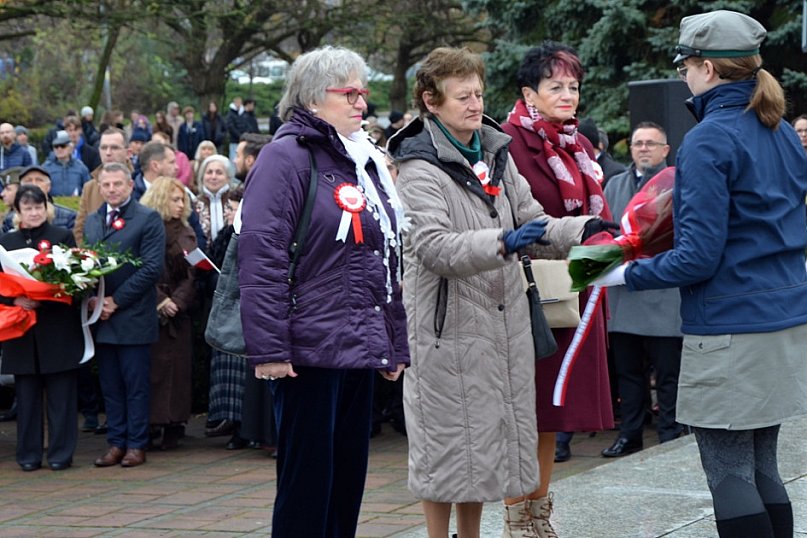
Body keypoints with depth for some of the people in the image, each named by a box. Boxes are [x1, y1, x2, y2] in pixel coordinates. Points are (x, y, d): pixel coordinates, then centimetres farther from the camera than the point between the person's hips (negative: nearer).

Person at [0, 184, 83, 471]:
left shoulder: (63, 237, 1)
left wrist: (45, 296, -17)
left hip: (58, 329, -3)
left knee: (60, 394, 0)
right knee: (27, 394, 6)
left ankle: (61, 453, 6)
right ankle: (29, 454, 12)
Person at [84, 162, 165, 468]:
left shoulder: (148, 219, -4)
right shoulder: (91, 221, 15)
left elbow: (152, 267, -11)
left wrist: (116, 300, -13)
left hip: (132, 316, -5)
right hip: (100, 316, 5)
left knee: (135, 384, 0)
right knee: (110, 385, 8)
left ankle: (136, 445, 6)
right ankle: (116, 443, 14)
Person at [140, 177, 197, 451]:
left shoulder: (186, 233, 11)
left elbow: (191, 275, 6)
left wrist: (177, 302, -9)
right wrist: (159, 301, -13)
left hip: (177, 312, 3)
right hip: (147, 312, -3)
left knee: (175, 369, 0)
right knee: (151, 367, -4)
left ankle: (172, 427, 3)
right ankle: (149, 425, -1)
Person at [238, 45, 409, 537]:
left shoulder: (366, 162, 18)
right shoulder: (287, 157, -8)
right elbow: (261, 257, -16)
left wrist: (395, 343, 21)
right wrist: (269, 348, -21)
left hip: (361, 349, 8)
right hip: (311, 349, -8)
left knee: (349, 479, 10)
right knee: (308, 481, -4)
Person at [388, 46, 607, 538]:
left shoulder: (497, 155, 12)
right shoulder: (421, 169, -11)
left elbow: (533, 224, 12)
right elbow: (432, 245, -22)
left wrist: (583, 230, -6)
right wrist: (502, 244, -34)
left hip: (503, 322, 7)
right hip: (449, 327, -7)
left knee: (487, 437, 13)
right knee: (447, 441, 1)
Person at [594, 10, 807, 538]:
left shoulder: (708, 141, -15)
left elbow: (699, 257, -18)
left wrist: (629, 275, -5)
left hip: (729, 329, -9)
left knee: (729, 475, -2)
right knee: (762, 469, 14)